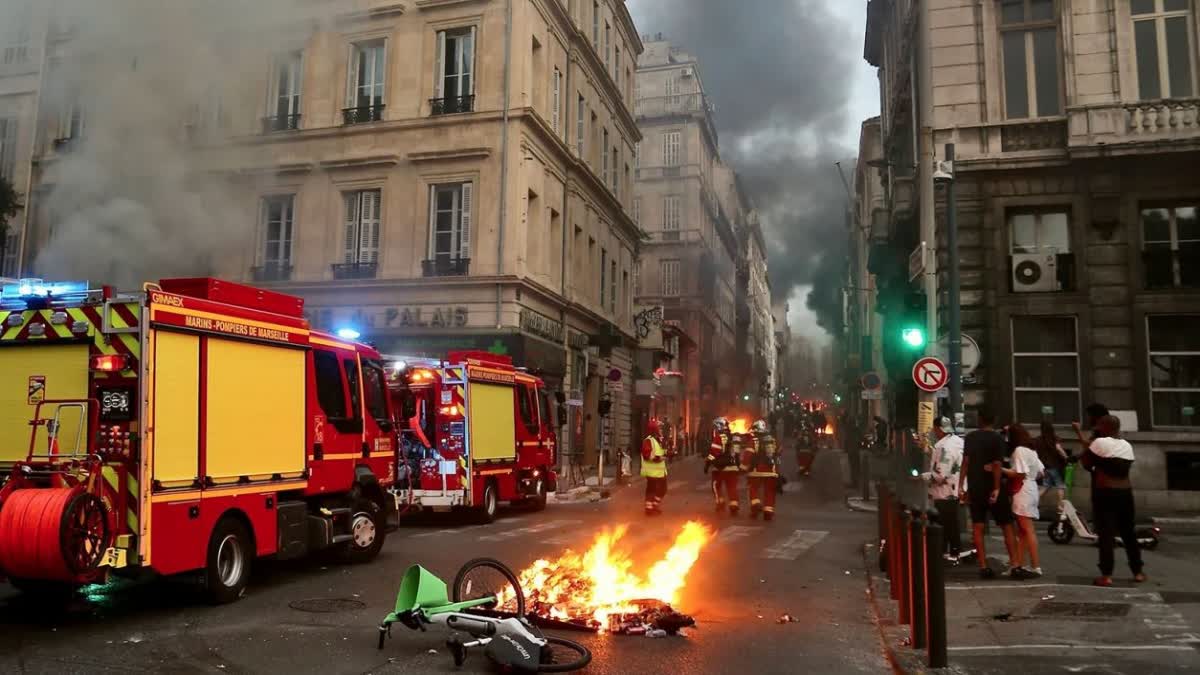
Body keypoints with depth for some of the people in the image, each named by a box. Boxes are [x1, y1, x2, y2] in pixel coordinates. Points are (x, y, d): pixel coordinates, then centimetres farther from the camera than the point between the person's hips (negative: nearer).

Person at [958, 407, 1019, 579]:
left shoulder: (970, 438, 4)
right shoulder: (997, 439, -7)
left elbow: (965, 462, 0)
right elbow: (997, 465, -15)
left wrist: (961, 486, 1)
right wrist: (996, 488, -16)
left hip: (975, 488, 3)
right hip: (992, 488, -3)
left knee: (978, 528, 4)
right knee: (1007, 526, 7)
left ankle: (983, 566, 3)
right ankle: (1015, 563, 2)